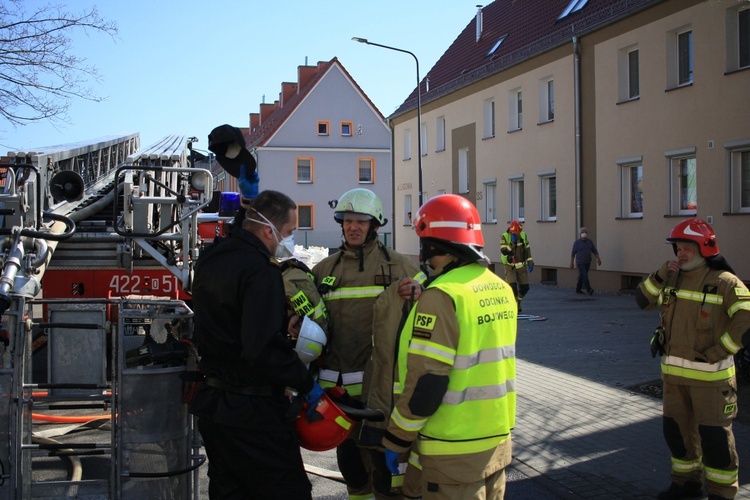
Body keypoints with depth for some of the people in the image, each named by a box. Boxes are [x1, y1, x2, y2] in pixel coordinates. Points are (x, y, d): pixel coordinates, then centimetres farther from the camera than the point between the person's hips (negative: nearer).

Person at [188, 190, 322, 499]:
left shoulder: (210, 261, 7)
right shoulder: (262, 273, -22)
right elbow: (265, 350, -29)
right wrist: (306, 383, -15)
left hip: (211, 402, 9)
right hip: (251, 410, -9)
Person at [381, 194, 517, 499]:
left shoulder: (442, 296, -20)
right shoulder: (501, 288, 5)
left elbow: (424, 385, -20)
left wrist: (396, 440, -10)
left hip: (455, 450, -7)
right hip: (498, 438, 7)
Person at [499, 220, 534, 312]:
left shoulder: (523, 235, -1)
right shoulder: (504, 237, -13)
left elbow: (527, 248, 9)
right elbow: (504, 251, -22)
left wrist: (530, 262, 7)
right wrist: (512, 243, -30)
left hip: (521, 265, 4)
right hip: (510, 266, -4)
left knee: (524, 287, 5)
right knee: (513, 287, -16)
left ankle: (518, 301, 31)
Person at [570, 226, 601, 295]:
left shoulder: (590, 241, 2)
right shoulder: (576, 242, -10)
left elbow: (595, 251, 0)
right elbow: (573, 253, -7)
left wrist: (598, 259, -13)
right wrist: (571, 263, -8)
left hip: (587, 263, 5)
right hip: (580, 263, -5)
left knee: (582, 276, 11)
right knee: (585, 276, -16)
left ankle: (578, 289, 23)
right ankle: (589, 290, -23)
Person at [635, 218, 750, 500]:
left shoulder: (725, 282, -12)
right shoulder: (673, 277, 7)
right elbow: (643, 302, 5)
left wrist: (716, 353, -21)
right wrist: (660, 275, -10)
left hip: (709, 374, -6)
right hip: (674, 371, 7)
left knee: (714, 434, 2)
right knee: (677, 428, 15)